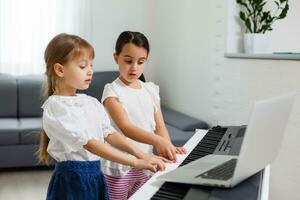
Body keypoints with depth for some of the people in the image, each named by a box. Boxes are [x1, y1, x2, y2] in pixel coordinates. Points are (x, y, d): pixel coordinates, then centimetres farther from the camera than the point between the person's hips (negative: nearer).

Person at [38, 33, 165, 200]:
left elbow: (109, 134, 3)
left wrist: (139, 154, -13)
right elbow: (88, 143, -23)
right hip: (72, 179, -6)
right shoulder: (55, 106, -15)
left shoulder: (92, 103, 8)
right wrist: (135, 162, -27)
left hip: (95, 176, 6)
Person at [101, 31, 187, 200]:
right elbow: (125, 127, -24)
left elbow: (159, 126, 1)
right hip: (119, 167, -5)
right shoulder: (113, 91, -12)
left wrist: (167, 146, -21)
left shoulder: (151, 90, 6)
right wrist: (158, 141, -39)